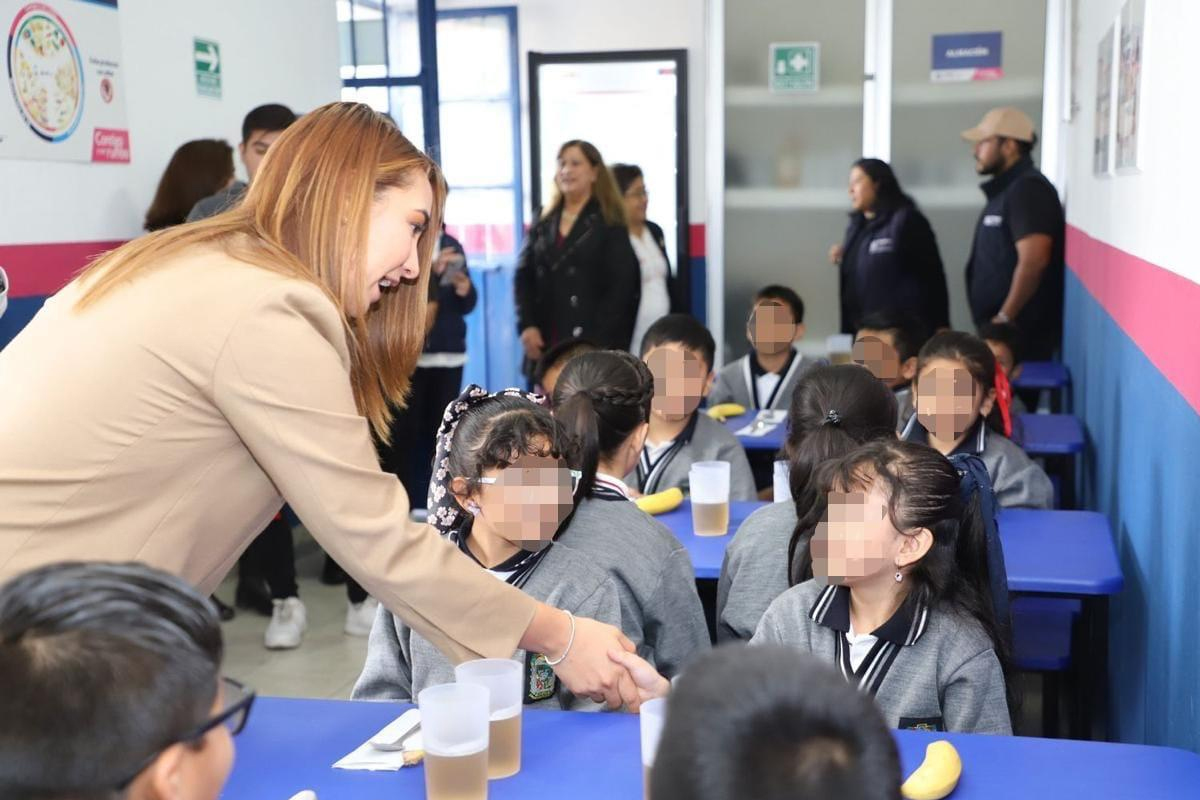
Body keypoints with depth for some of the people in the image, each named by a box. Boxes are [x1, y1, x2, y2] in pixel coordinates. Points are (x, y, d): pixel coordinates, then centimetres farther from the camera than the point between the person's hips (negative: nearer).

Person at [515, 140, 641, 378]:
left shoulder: (610, 224, 1)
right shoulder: (543, 223, 16)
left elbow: (621, 287, -6)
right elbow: (523, 277, 12)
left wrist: (597, 342, -14)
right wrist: (526, 325, -3)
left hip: (594, 347, -5)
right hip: (548, 346, 5)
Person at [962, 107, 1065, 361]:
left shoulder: (1027, 190, -12)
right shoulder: (1004, 191, 19)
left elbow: (1034, 260, -23)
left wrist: (1004, 318, -20)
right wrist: (997, 320, 16)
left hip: (1020, 332, -9)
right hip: (1000, 329, 9)